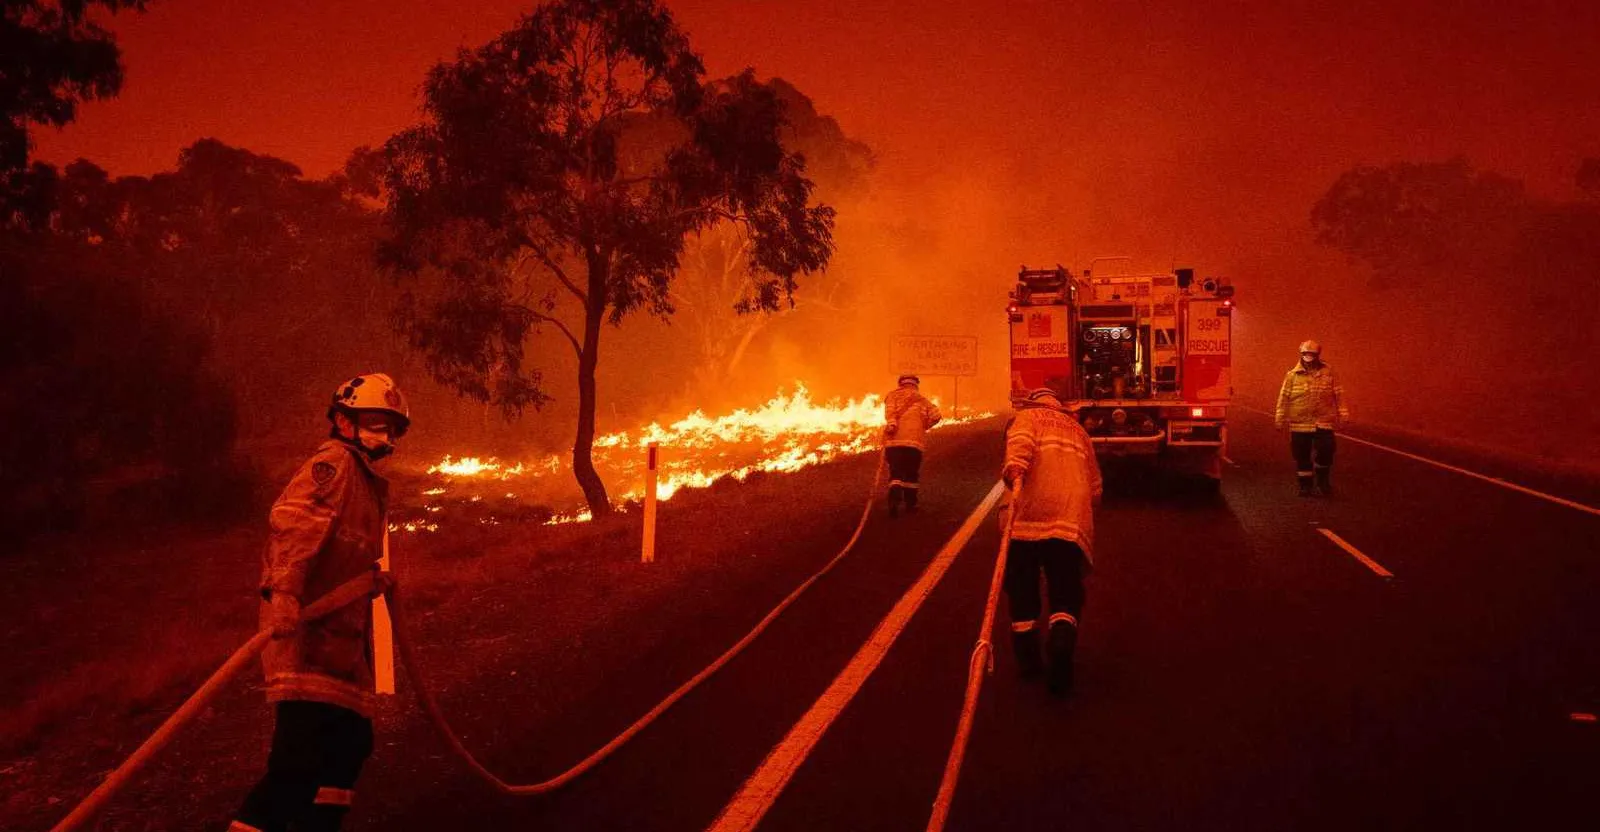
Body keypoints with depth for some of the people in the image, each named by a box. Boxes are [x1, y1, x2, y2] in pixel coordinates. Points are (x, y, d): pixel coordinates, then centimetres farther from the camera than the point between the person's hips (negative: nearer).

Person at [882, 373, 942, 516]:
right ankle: (911, 504, 18)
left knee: (896, 473, 2)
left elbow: (890, 409, -9)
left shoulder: (892, 395, 12)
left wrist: (891, 424, -21)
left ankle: (894, 501, -18)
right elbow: (935, 415, 3)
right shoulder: (921, 399, 15)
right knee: (912, 475, 15)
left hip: (893, 441, 0)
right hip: (914, 441, 0)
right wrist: (923, 426, 17)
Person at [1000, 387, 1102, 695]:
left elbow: (1021, 439, -12)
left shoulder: (1027, 417, 14)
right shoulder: (1078, 429, 27)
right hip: (1071, 520, 3)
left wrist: (1015, 468, -29)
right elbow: (1095, 485, 29)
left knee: (1022, 588, 13)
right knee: (1065, 592, 4)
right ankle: (1062, 638, -24)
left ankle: (1028, 654, 14)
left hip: (1027, 516, -3)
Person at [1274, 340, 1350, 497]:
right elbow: (1284, 398, 4)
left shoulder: (1328, 373, 4)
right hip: (1299, 424, 1)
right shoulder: (1292, 375, 3)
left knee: (1325, 453, -8)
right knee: (1302, 456, 5)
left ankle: (1323, 483, 13)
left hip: (1323, 423, -1)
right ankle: (1305, 486, 19)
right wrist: (1280, 419, 1)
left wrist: (1343, 416, 1)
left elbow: (1339, 395, 5)